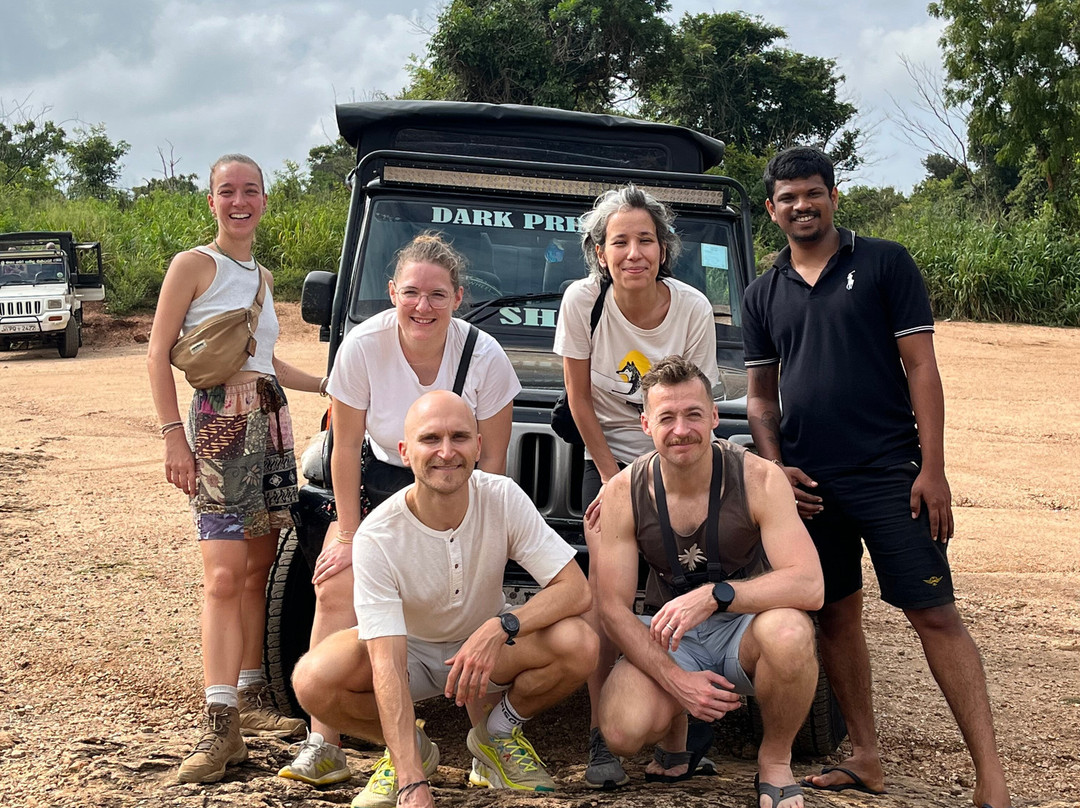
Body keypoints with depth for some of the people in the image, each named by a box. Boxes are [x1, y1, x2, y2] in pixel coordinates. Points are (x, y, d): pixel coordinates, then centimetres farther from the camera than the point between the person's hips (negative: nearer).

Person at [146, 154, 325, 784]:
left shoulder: (263, 276, 17)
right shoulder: (193, 265, -3)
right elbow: (159, 354, -6)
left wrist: (328, 382, 23)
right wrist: (173, 435, -13)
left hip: (273, 422, 7)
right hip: (221, 422, -7)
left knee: (258, 570, 8)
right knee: (224, 574, -13)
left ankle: (252, 697, 18)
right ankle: (222, 726, -14)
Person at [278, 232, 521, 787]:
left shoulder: (484, 356, -21)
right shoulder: (363, 346, -21)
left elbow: (492, 458, -10)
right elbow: (346, 446, -11)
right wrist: (348, 535, -10)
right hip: (381, 478, 1)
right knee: (335, 589, -17)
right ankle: (323, 743, -12)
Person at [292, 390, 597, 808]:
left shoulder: (503, 498, -21)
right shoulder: (377, 537, -28)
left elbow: (576, 589, -22)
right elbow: (387, 665, -32)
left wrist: (502, 627, -41)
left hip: (488, 645, 1)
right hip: (409, 651, -1)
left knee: (579, 644, -29)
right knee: (312, 680, -30)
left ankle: (497, 734, 2)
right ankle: (411, 750, 1)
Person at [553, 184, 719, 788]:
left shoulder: (693, 309, -16)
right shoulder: (583, 300, -16)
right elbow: (579, 396, -7)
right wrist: (611, 478, -6)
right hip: (609, 458, 0)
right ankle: (602, 736, -7)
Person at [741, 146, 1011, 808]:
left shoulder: (885, 263, 0)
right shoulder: (762, 296, 11)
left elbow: (921, 367, -4)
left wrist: (933, 468, -11)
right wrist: (775, 467, 0)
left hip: (889, 472, -4)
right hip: (808, 481, 4)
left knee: (936, 614, -6)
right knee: (837, 615, 10)